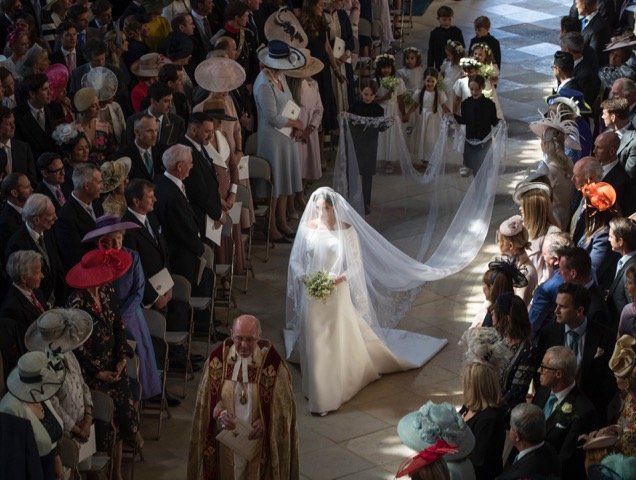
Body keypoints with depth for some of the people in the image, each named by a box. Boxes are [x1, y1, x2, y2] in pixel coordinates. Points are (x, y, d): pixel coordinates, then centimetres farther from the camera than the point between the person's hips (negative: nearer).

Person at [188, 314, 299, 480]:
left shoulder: (272, 362, -13)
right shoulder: (219, 357, -7)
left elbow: (283, 404, -5)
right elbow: (206, 398, 1)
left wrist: (264, 422, -19)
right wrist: (219, 413, -17)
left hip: (258, 439, -2)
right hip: (226, 437, 2)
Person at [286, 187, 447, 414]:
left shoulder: (346, 229, -10)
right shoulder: (307, 227, -4)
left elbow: (356, 264, -6)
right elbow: (295, 259, 2)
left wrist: (341, 278, -22)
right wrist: (302, 276, -17)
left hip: (337, 293, -2)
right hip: (312, 294, 2)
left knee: (339, 342, 8)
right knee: (314, 343, 9)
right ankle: (318, 390, 26)